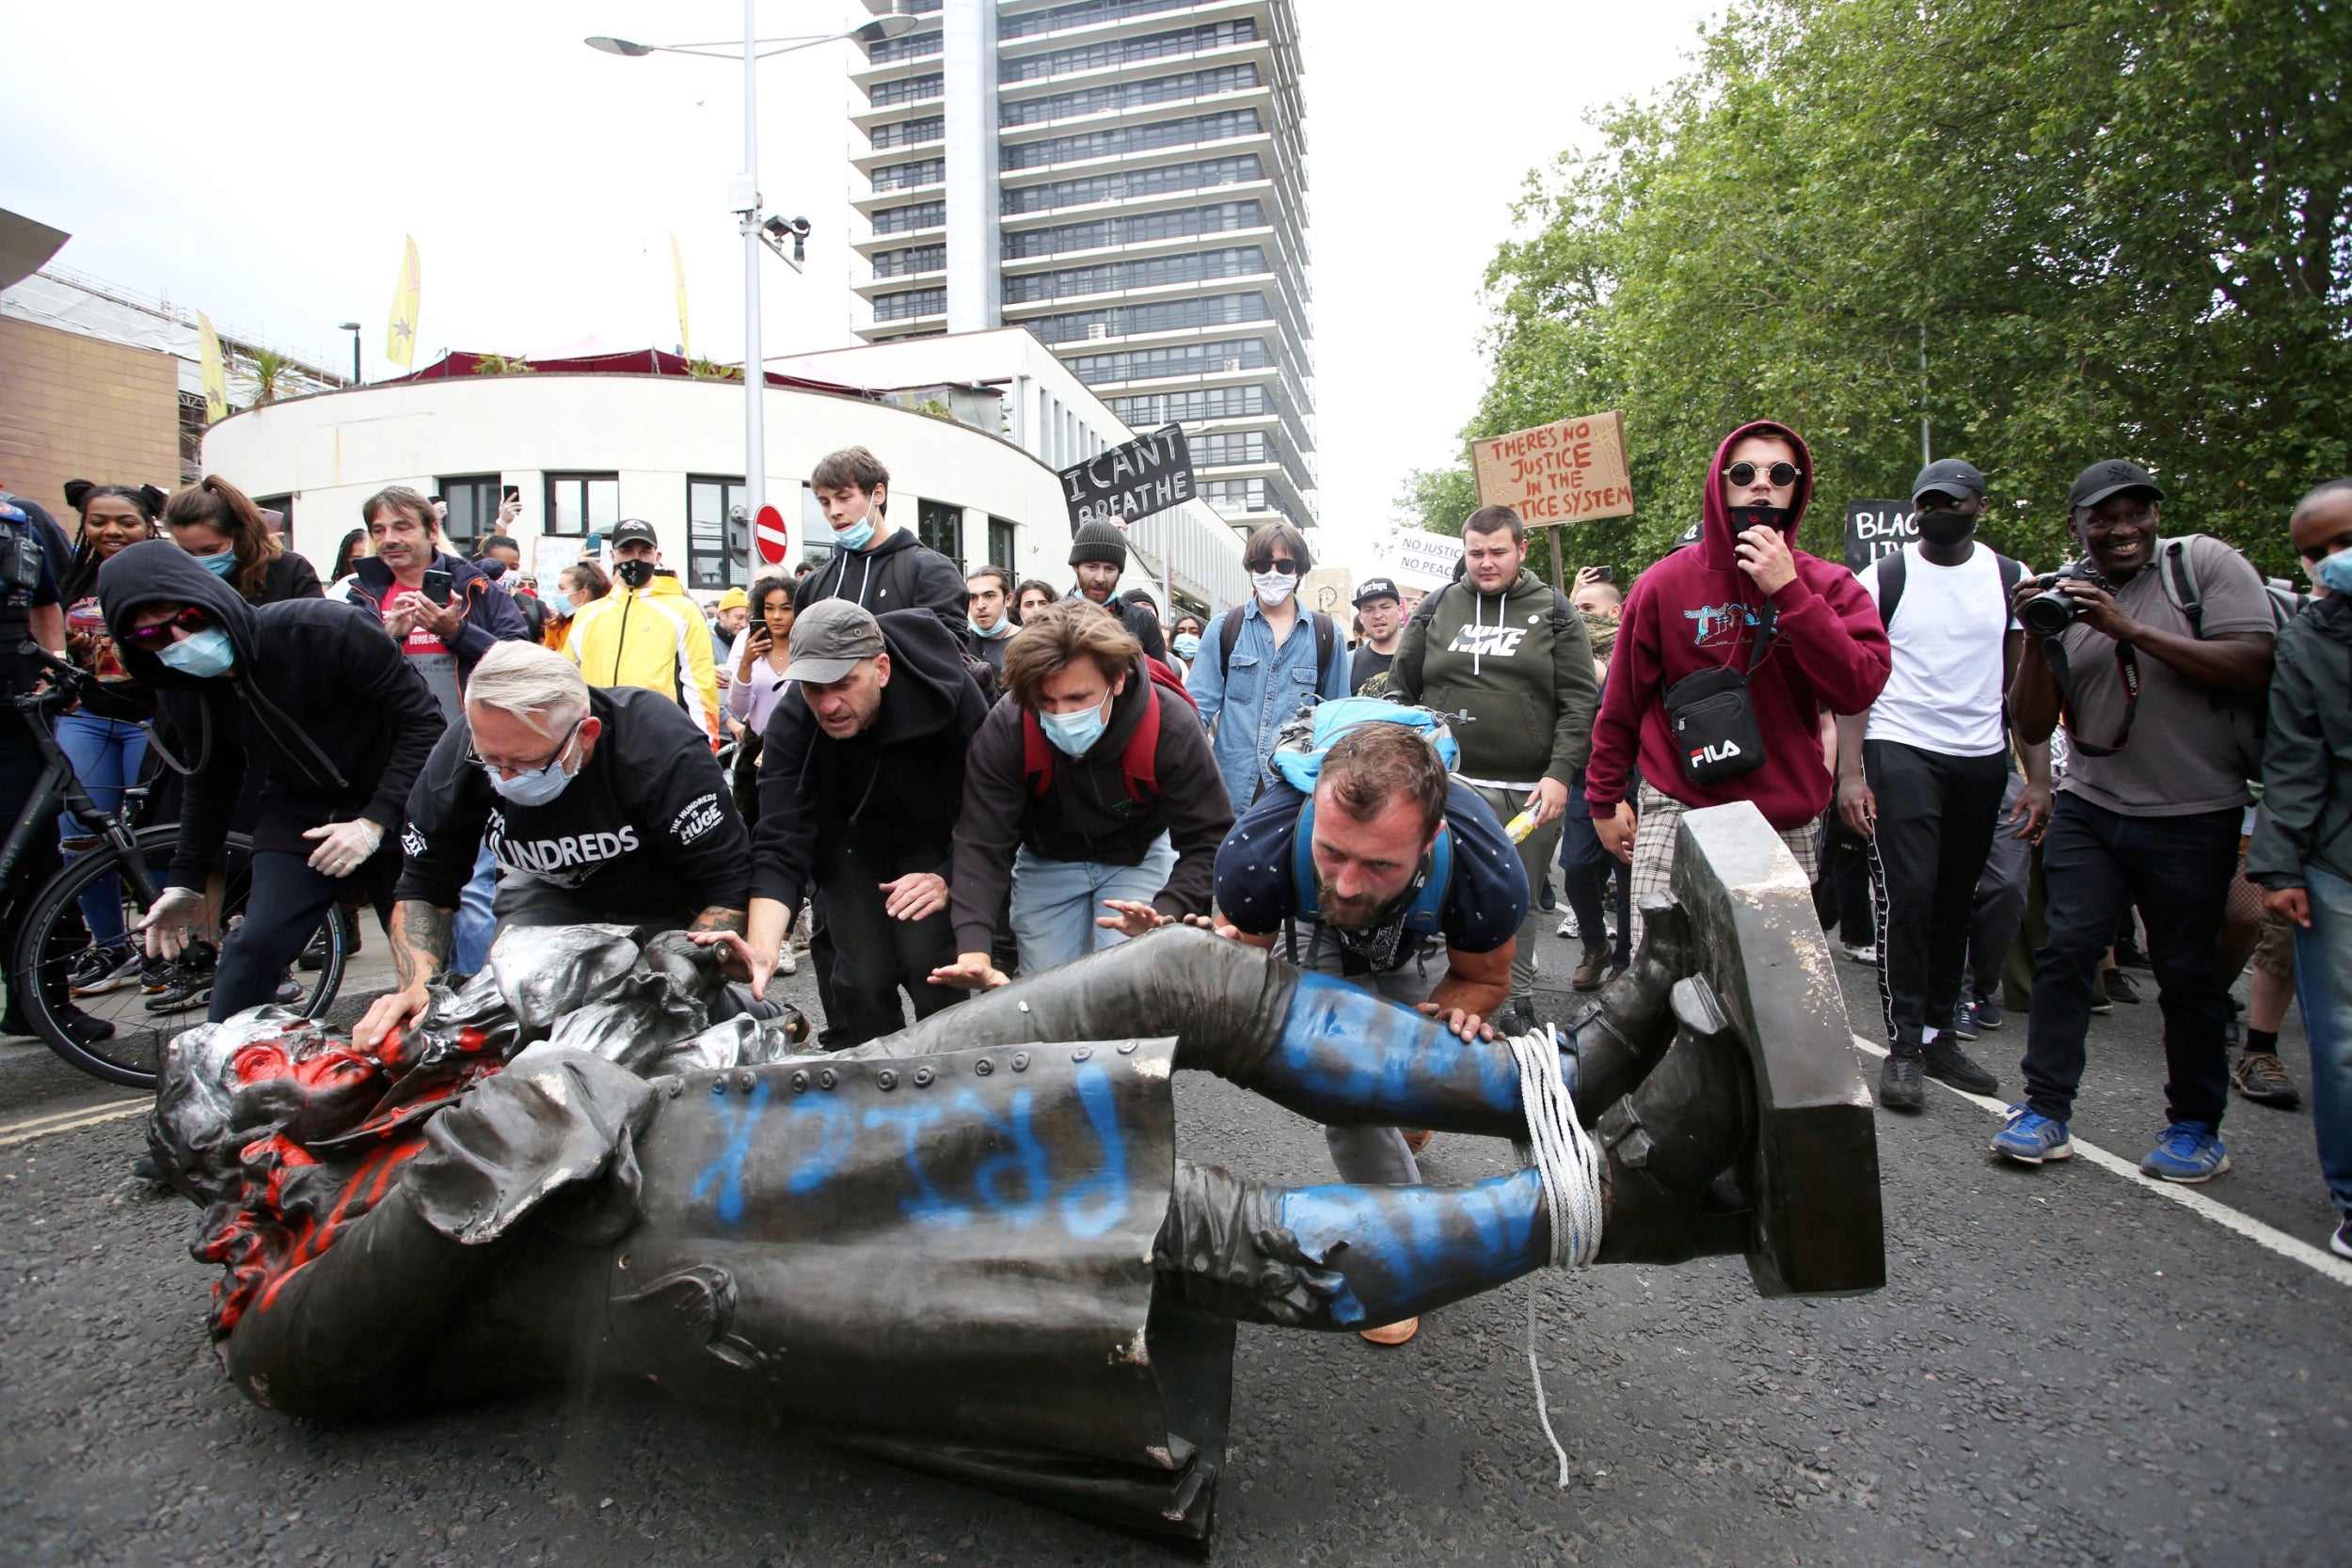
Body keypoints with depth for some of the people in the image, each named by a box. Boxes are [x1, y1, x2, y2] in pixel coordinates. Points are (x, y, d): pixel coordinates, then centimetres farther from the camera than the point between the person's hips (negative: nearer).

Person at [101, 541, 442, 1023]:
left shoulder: (325, 630, -25)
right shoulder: (182, 689, -5)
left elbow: (423, 721, -22)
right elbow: (212, 780, 12)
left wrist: (375, 822, -26)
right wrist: (186, 882, 14)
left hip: (390, 811, -4)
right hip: (296, 814, 4)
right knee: (253, 946, -10)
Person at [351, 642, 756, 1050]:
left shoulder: (661, 745, -36)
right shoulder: (456, 758, -24)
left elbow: (727, 883, -31)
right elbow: (423, 888, -10)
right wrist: (418, 986, -28)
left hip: (667, 899, -3)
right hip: (552, 891, 3)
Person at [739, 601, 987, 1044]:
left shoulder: (949, 693, -29)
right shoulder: (790, 723, -25)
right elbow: (780, 847, -29)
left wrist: (949, 879, -33)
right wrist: (762, 947, -44)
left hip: (934, 838, -1)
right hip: (848, 839, 1)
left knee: (927, 961, -17)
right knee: (862, 976, -9)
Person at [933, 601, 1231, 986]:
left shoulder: (1170, 726, -31)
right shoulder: (1005, 728, -29)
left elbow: (1209, 840, -27)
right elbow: (982, 842, -29)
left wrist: (1166, 914, -46)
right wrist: (974, 950, -43)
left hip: (1139, 858, -1)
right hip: (1045, 863, 1)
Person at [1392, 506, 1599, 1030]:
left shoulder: (1553, 612, 6)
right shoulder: (1435, 609, 9)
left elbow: (1580, 701, 1)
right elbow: (1400, 692, 11)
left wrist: (1561, 773, -9)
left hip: (1534, 790, 0)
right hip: (1455, 785, 0)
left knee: (1524, 900, 11)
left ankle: (1519, 998, 25)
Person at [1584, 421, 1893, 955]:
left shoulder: (1829, 586, 4)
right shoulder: (1666, 582, 1)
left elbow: (1858, 689, -12)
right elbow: (1622, 701, 7)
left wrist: (1788, 592, -16)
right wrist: (1604, 798, 9)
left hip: (1790, 821, 2)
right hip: (1677, 813, -2)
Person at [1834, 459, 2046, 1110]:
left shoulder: (2011, 580, 8)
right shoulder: (1882, 578, 0)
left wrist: (2039, 777, 1)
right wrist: (1850, 772, -13)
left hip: (1982, 760, 3)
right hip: (1900, 753, -3)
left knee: (1955, 904, 9)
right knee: (1907, 896, -11)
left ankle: (1939, 1035, 21)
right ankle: (1904, 1046, -3)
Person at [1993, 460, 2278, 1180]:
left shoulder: (2206, 563, -3)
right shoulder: (2061, 593, 5)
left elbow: (2253, 667, -15)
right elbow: (2033, 726, 3)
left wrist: (2130, 629, -20)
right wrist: (2036, 640, -12)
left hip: (2193, 816, -2)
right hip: (2088, 807, 2)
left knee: (2187, 972, 7)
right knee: (2065, 949, -5)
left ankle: (2196, 1125, 23)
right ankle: (2045, 1111, 4)